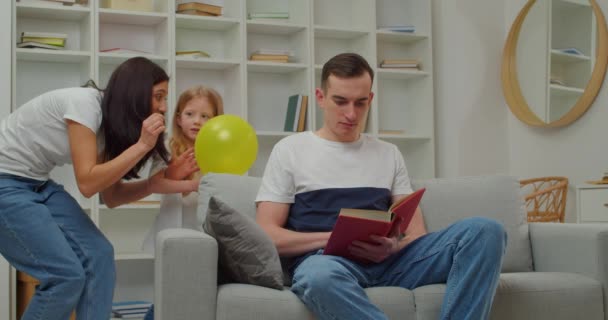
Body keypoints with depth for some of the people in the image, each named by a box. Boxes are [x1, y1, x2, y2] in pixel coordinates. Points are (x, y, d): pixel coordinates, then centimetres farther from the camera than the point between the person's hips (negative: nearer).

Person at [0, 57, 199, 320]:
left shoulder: (108, 122, 4)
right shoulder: (84, 103, -22)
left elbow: (111, 195, 3)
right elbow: (87, 183, -26)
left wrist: (153, 184, -10)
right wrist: (142, 145, -24)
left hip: (37, 185, 9)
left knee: (98, 255, -3)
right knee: (66, 275, -14)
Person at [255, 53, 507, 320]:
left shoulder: (389, 154, 23)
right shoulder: (290, 150, 12)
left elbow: (415, 231, 16)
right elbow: (267, 235, 4)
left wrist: (393, 247, -9)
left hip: (389, 261, 4)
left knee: (484, 231, -20)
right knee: (320, 276, -43)